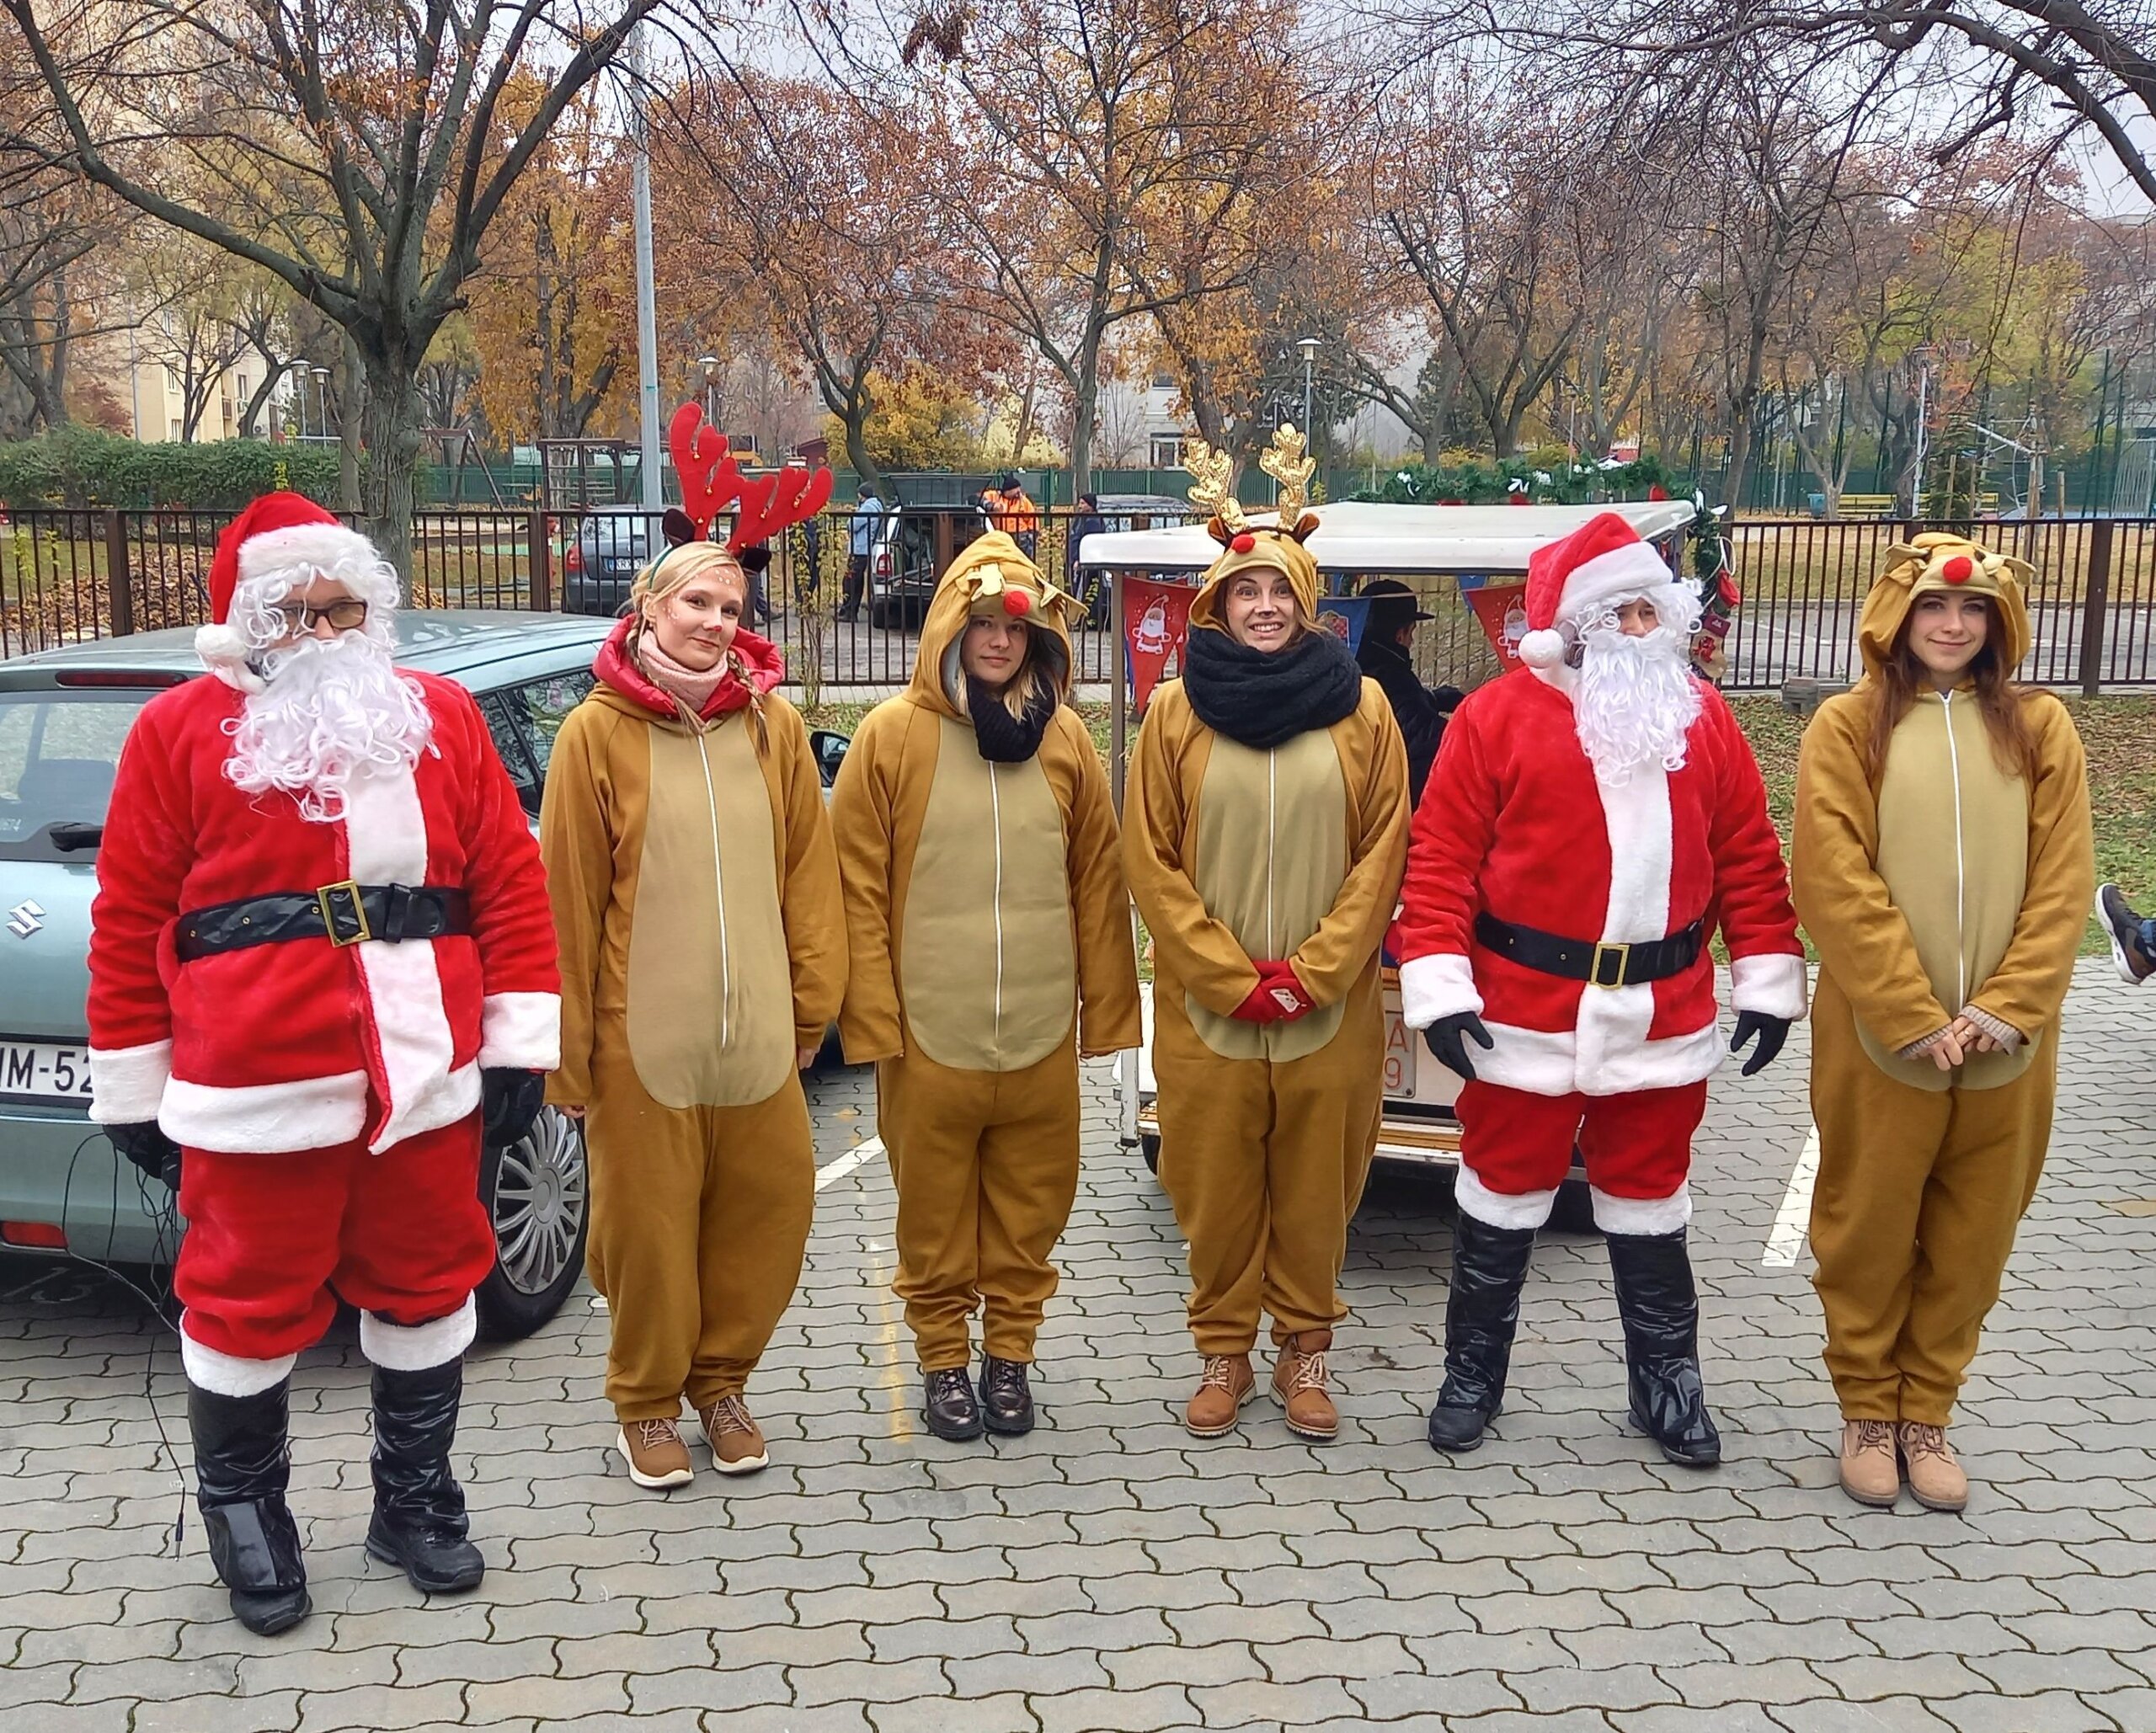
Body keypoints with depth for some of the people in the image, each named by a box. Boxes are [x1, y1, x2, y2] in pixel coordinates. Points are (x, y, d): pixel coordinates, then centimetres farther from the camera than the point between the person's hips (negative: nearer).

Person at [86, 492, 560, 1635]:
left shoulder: (440, 718, 6)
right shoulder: (179, 732, -1)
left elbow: (510, 883, 5)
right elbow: (130, 921, 0)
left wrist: (520, 1046, 1)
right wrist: (132, 1092, 1)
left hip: (425, 1082, 3)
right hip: (256, 1092, -3)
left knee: (425, 1289, 14)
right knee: (251, 1307, 8)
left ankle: (414, 1503, 33)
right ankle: (245, 1518, 30)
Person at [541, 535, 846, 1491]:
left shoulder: (773, 725, 3)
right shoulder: (597, 732, -5)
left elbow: (808, 873, 7)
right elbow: (569, 900, -5)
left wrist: (812, 1001, 5)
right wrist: (570, 1050, -5)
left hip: (758, 1035, 3)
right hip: (643, 1039, -3)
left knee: (766, 1213, 11)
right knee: (648, 1227, 9)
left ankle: (719, 1380, 33)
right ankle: (646, 1404, 29)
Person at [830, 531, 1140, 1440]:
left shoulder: (1066, 739, 4)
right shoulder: (893, 734, -3)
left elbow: (1098, 885, 7)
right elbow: (858, 887, -4)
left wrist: (1105, 1008, 5)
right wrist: (873, 1016, -8)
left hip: (1043, 1033, 2)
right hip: (931, 1033, -2)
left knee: (1030, 1208, 12)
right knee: (937, 1213, 11)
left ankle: (1009, 1352, 29)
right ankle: (943, 1357, 28)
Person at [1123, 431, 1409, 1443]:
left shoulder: (1358, 706, 1)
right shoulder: (1177, 710, 0)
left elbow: (1385, 849, -1)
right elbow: (1151, 861, -2)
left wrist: (1312, 973, -9)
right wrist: (1233, 978, -9)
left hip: (1330, 1007, 0)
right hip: (1207, 1007, 0)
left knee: (1317, 1182, 9)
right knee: (1215, 1185, 8)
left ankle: (1305, 1348, 27)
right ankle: (1224, 1351, 25)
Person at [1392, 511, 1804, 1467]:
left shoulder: (1700, 715, 5)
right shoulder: (1497, 716, -7)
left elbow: (1748, 853, 7)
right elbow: (1442, 857, -8)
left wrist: (1767, 978, 4)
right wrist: (1438, 985, -15)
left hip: (1663, 1019, 3)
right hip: (1524, 1015, -3)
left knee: (1649, 1204, 15)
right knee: (1503, 1198, 11)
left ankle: (1666, 1383, 29)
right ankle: (1472, 1374, 27)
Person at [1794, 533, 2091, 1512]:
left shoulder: (2039, 728, 5)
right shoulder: (1848, 727, -2)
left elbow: (2064, 882, 0)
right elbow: (1836, 884, -10)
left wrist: (2004, 1007, -11)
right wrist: (1915, 1016, -15)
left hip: (2005, 1039, 2)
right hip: (1880, 1035, -2)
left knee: (1972, 1236, 10)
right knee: (1870, 1227, 8)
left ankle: (1926, 1412, 26)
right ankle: (1866, 1409, 25)